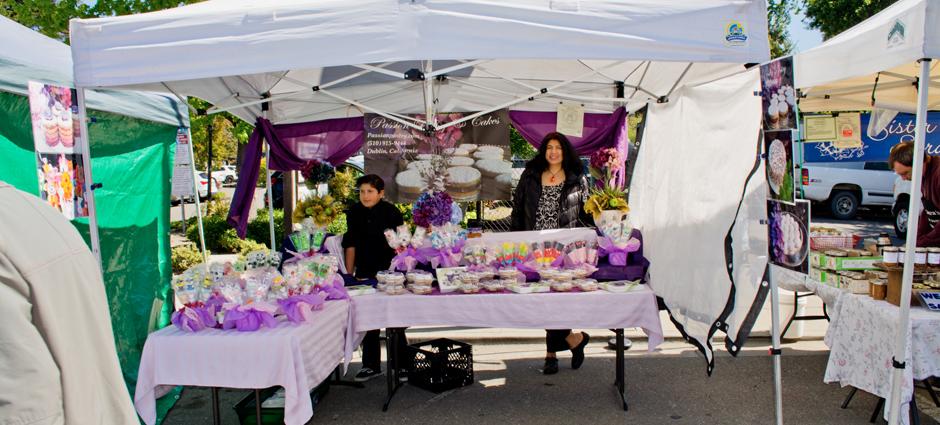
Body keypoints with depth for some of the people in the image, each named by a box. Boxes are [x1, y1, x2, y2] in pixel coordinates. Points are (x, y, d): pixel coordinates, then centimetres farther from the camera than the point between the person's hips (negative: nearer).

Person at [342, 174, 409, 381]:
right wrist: (349, 274, 3)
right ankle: (371, 365, 20)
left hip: (389, 271, -3)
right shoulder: (354, 213, 2)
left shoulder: (391, 212, -8)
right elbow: (350, 245, 5)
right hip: (365, 273, 4)